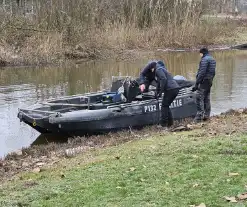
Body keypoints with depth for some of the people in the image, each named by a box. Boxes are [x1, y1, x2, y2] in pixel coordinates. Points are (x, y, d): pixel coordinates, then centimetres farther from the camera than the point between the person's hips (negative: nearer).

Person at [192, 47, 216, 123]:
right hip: (209, 82, 10)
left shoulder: (204, 59, -14)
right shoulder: (213, 60, 16)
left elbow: (202, 73, -21)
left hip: (203, 82, -10)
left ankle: (199, 117, -10)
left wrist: (196, 84, -20)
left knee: (199, 99, -8)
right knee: (207, 99, 14)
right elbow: (213, 72, 19)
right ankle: (206, 116, 18)